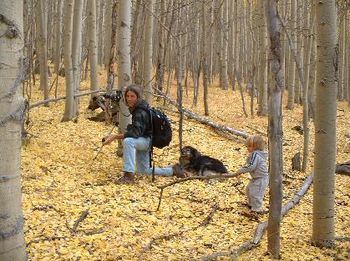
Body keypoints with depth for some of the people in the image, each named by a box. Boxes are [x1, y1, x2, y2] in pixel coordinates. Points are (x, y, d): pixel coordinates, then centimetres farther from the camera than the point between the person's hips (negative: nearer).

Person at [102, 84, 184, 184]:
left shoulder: (141, 112, -26)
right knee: (144, 170, 19)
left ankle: (129, 175, -36)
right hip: (142, 140, 10)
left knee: (128, 141, -38)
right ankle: (173, 170, 32)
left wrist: (115, 136, -39)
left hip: (148, 140, -10)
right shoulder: (136, 108, 3)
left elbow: (135, 133, -36)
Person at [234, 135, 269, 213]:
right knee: (249, 189, 24)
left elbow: (251, 166, -29)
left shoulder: (255, 155, -25)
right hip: (256, 177, 11)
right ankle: (251, 204, 41)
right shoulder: (255, 154, 8)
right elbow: (249, 164, 18)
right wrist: (242, 170, 9)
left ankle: (257, 209, 6)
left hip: (261, 178, -11)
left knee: (255, 193, -6)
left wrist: (241, 170, -20)